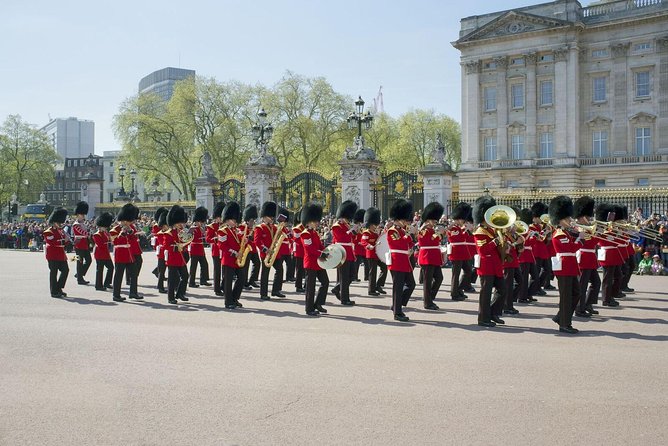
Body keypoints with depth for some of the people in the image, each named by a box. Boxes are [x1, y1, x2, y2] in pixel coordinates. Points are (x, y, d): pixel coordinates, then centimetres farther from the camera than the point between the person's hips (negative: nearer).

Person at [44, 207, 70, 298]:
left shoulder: (61, 231, 16)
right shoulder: (48, 232, -10)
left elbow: (64, 242, 18)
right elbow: (51, 243, -20)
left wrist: (67, 240, -3)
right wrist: (62, 241, -24)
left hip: (61, 255, 8)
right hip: (53, 256, -8)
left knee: (65, 270, 6)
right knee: (53, 273, -3)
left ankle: (59, 288, 18)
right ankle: (54, 292, 3)